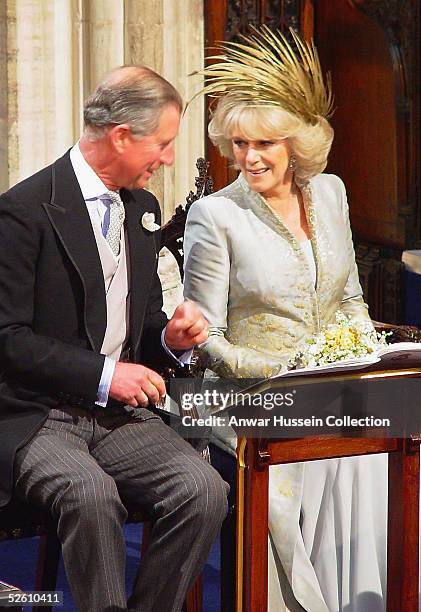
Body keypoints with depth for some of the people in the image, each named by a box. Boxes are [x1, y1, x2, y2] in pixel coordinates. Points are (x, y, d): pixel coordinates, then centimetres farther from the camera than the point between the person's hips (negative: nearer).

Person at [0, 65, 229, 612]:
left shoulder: (142, 208, 14)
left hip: (120, 413, 6)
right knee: (91, 494, -35)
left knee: (204, 489, -20)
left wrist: (171, 337, 0)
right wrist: (102, 375, -18)